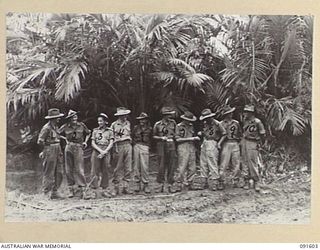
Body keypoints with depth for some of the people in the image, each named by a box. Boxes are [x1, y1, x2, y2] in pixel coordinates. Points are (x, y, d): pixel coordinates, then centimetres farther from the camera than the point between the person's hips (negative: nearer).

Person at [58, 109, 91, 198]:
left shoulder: (81, 125, 6)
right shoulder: (65, 127, 3)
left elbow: (88, 133, 21)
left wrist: (85, 142, 8)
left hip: (78, 148, -1)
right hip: (68, 148, 1)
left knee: (79, 169, -6)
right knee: (69, 170, 3)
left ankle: (82, 189, -1)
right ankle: (71, 189, 10)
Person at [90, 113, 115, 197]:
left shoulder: (109, 131, 8)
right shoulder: (95, 131, 10)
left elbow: (111, 143, 0)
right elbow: (93, 143, 4)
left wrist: (104, 152, -12)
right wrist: (100, 150, -11)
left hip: (106, 153, 0)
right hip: (96, 152, 0)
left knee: (105, 171, 3)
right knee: (95, 171, -4)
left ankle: (105, 189, 10)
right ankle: (93, 189, -3)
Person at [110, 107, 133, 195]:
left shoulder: (128, 123, 14)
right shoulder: (114, 125, 1)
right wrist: (114, 147, -5)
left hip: (128, 145, 4)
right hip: (119, 146, -4)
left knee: (128, 168, 0)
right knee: (118, 168, -2)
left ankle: (126, 187, 4)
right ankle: (115, 187, 4)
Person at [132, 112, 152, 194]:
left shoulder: (149, 129, 8)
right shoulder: (136, 128, 11)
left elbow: (151, 139, 13)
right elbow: (132, 137, 17)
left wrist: (148, 146, 3)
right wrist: (134, 143, 6)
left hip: (145, 147, -2)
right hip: (136, 146, 2)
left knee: (144, 166, -9)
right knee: (136, 166, 2)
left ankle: (146, 185, -4)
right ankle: (138, 183, 9)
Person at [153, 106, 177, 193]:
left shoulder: (173, 123, 7)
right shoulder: (157, 124, 0)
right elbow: (154, 136, 7)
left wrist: (173, 136, 1)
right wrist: (162, 138, -8)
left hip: (171, 145, 2)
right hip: (161, 145, -2)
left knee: (171, 166, 0)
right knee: (162, 165, -2)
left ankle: (170, 185, 6)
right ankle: (161, 184, 6)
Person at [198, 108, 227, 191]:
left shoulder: (216, 124, -8)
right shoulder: (205, 124, 12)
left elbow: (224, 134, -3)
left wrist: (219, 143, -10)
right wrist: (201, 133, 2)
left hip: (212, 144, -8)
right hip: (204, 144, 8)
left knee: (212, 164, -8)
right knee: (203, 164, 9)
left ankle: (214, 183, -4)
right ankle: (204, 182, 17)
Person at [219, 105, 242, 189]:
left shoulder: (236, 123, 13)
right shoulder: (221, 124, 3)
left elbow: (240, 134, 19)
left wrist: (239, 141, 9)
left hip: (235, 144, 3)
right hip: (226, 144, -3)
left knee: (236, 164, 3)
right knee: (223, 164, -5)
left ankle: (235, 181, 11)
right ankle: (222, 182, -1)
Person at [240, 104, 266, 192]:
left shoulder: (257, 122, -12)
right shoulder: (245, 120, 7)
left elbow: (263, 134, -4)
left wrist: (259, 143, -3)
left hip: (253, 144, -6)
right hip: (244, 142, 6)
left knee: (253, 164, -5)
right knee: (245, 163, 6)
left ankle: (256, 183, 4)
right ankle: (246, 182, 13)